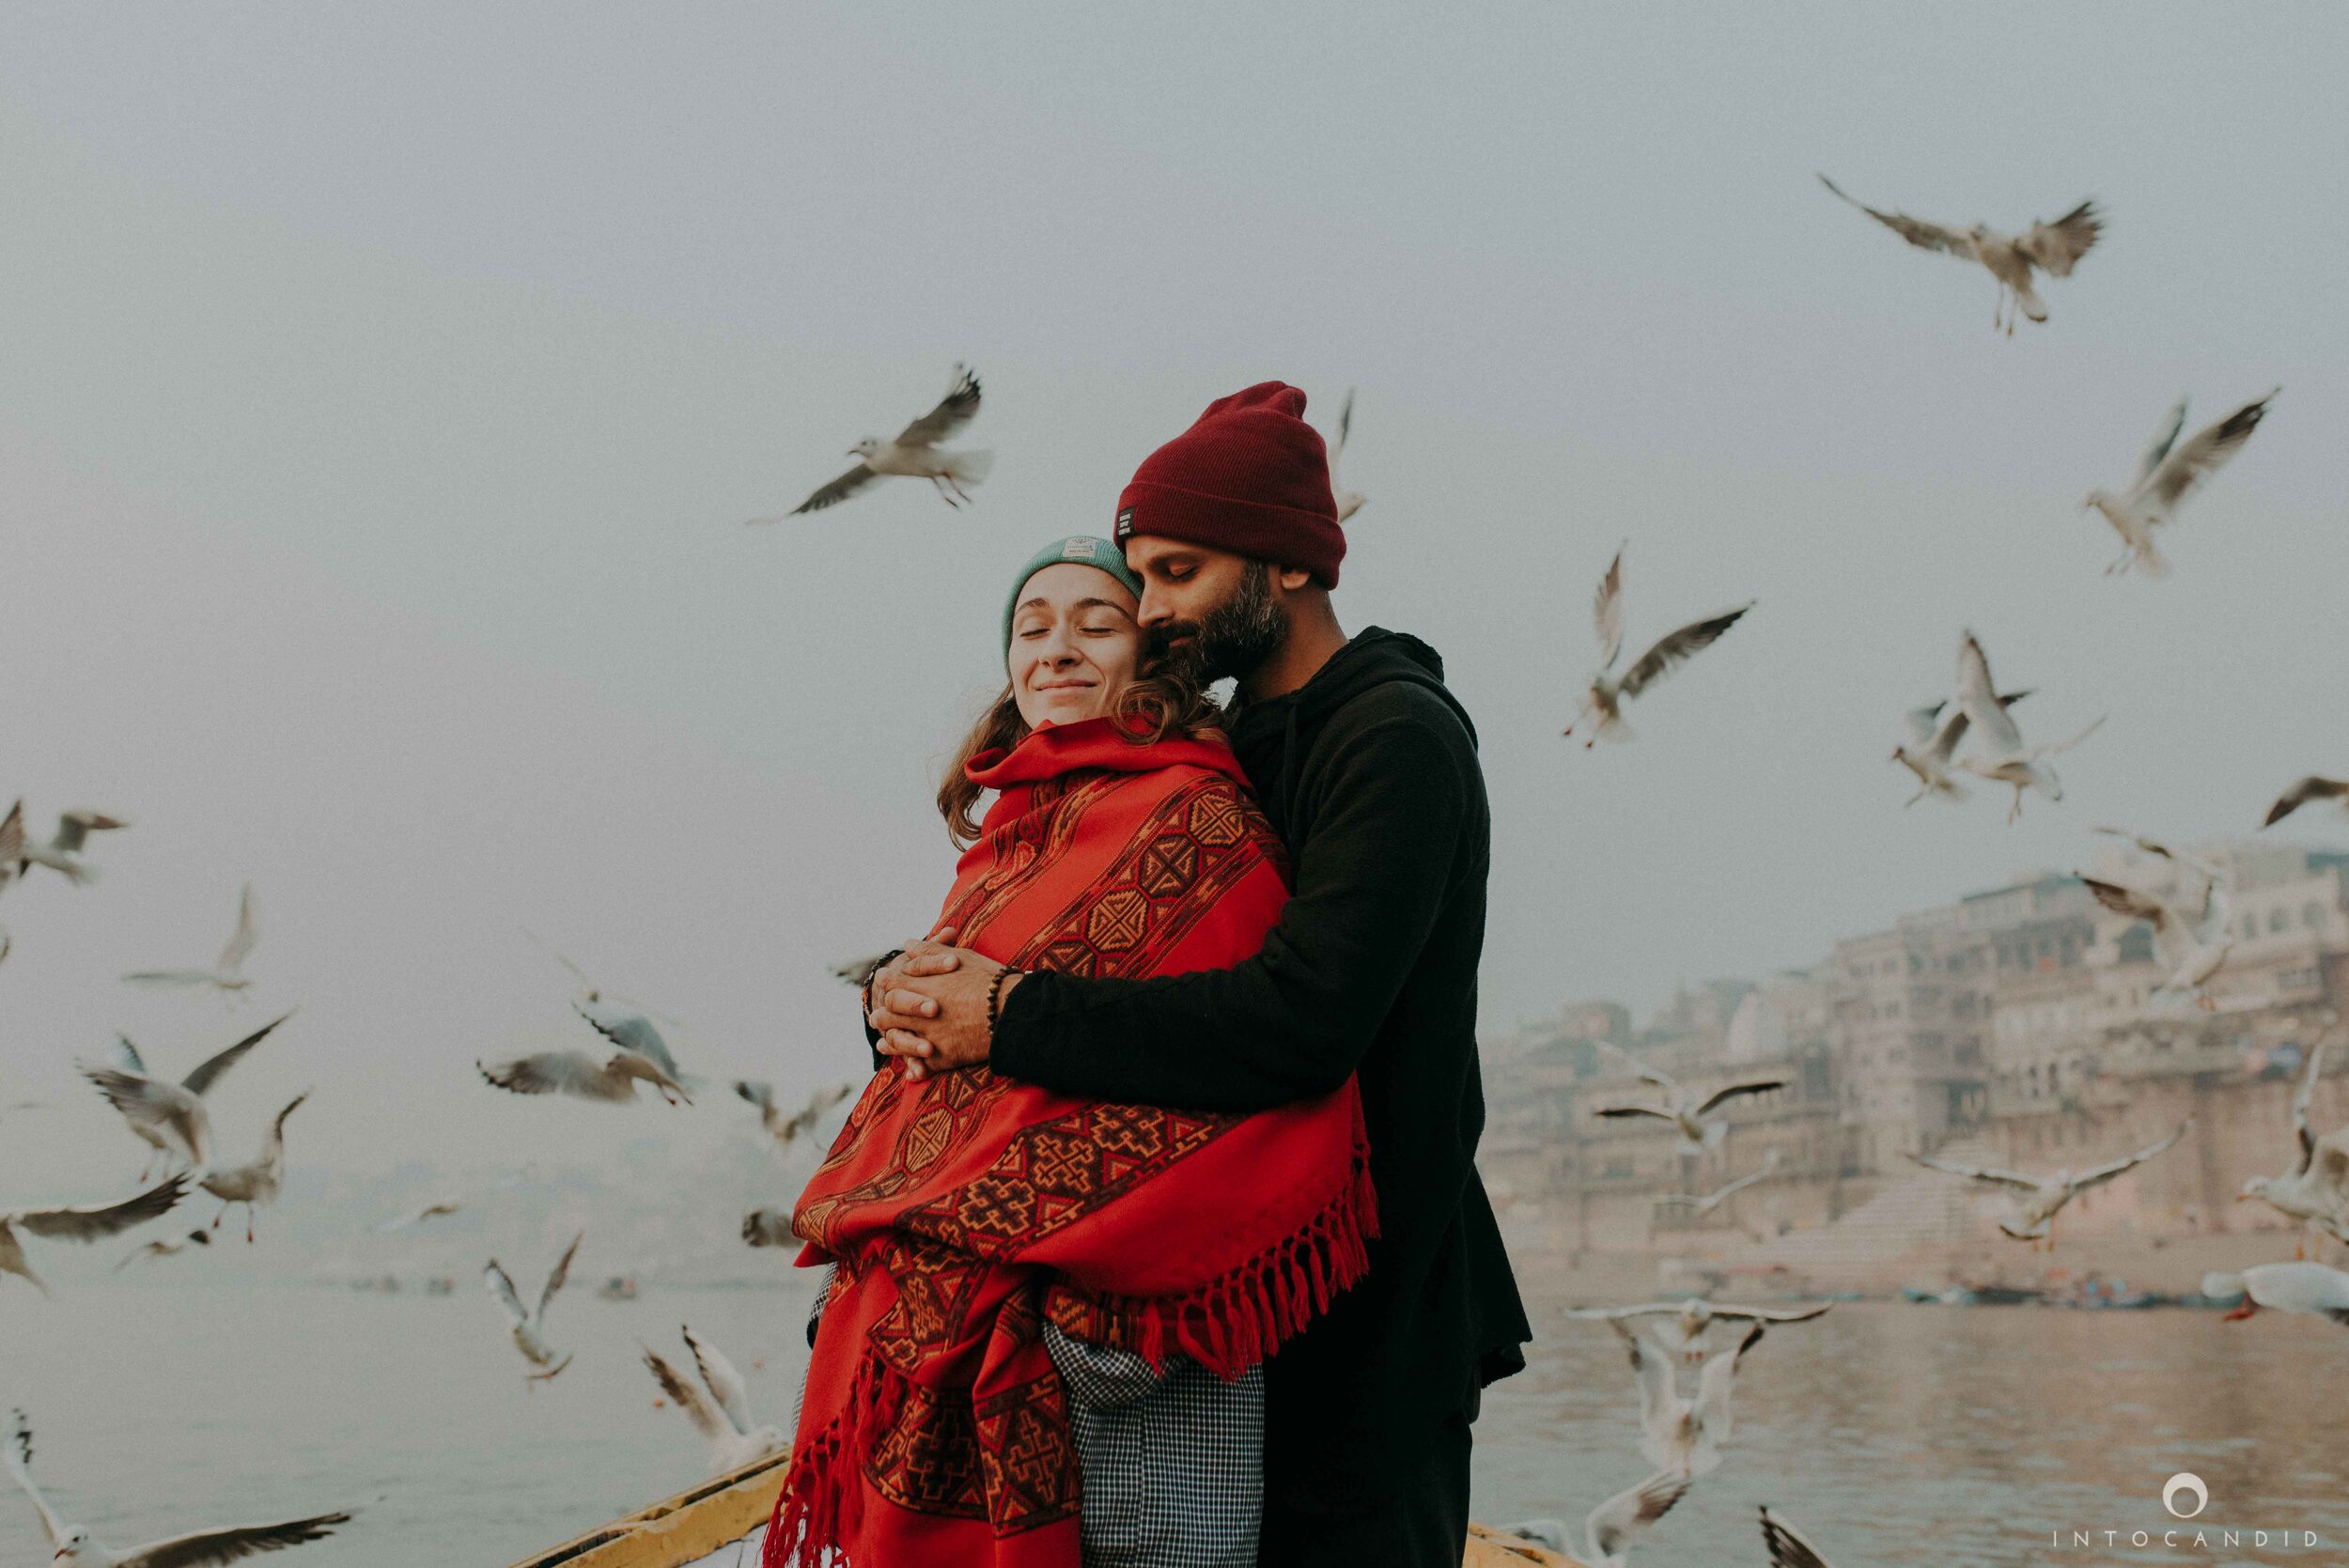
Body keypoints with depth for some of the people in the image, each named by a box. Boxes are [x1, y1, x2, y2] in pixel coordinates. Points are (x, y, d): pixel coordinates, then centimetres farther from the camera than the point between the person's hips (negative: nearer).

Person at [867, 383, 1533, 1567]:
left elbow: (1301, 1019, -28)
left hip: (1371, 1323, -8)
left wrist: (1010, 1019, -24)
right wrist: (911, 992, -9)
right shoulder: (1225, 752, 13)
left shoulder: (1399, 737, -14)